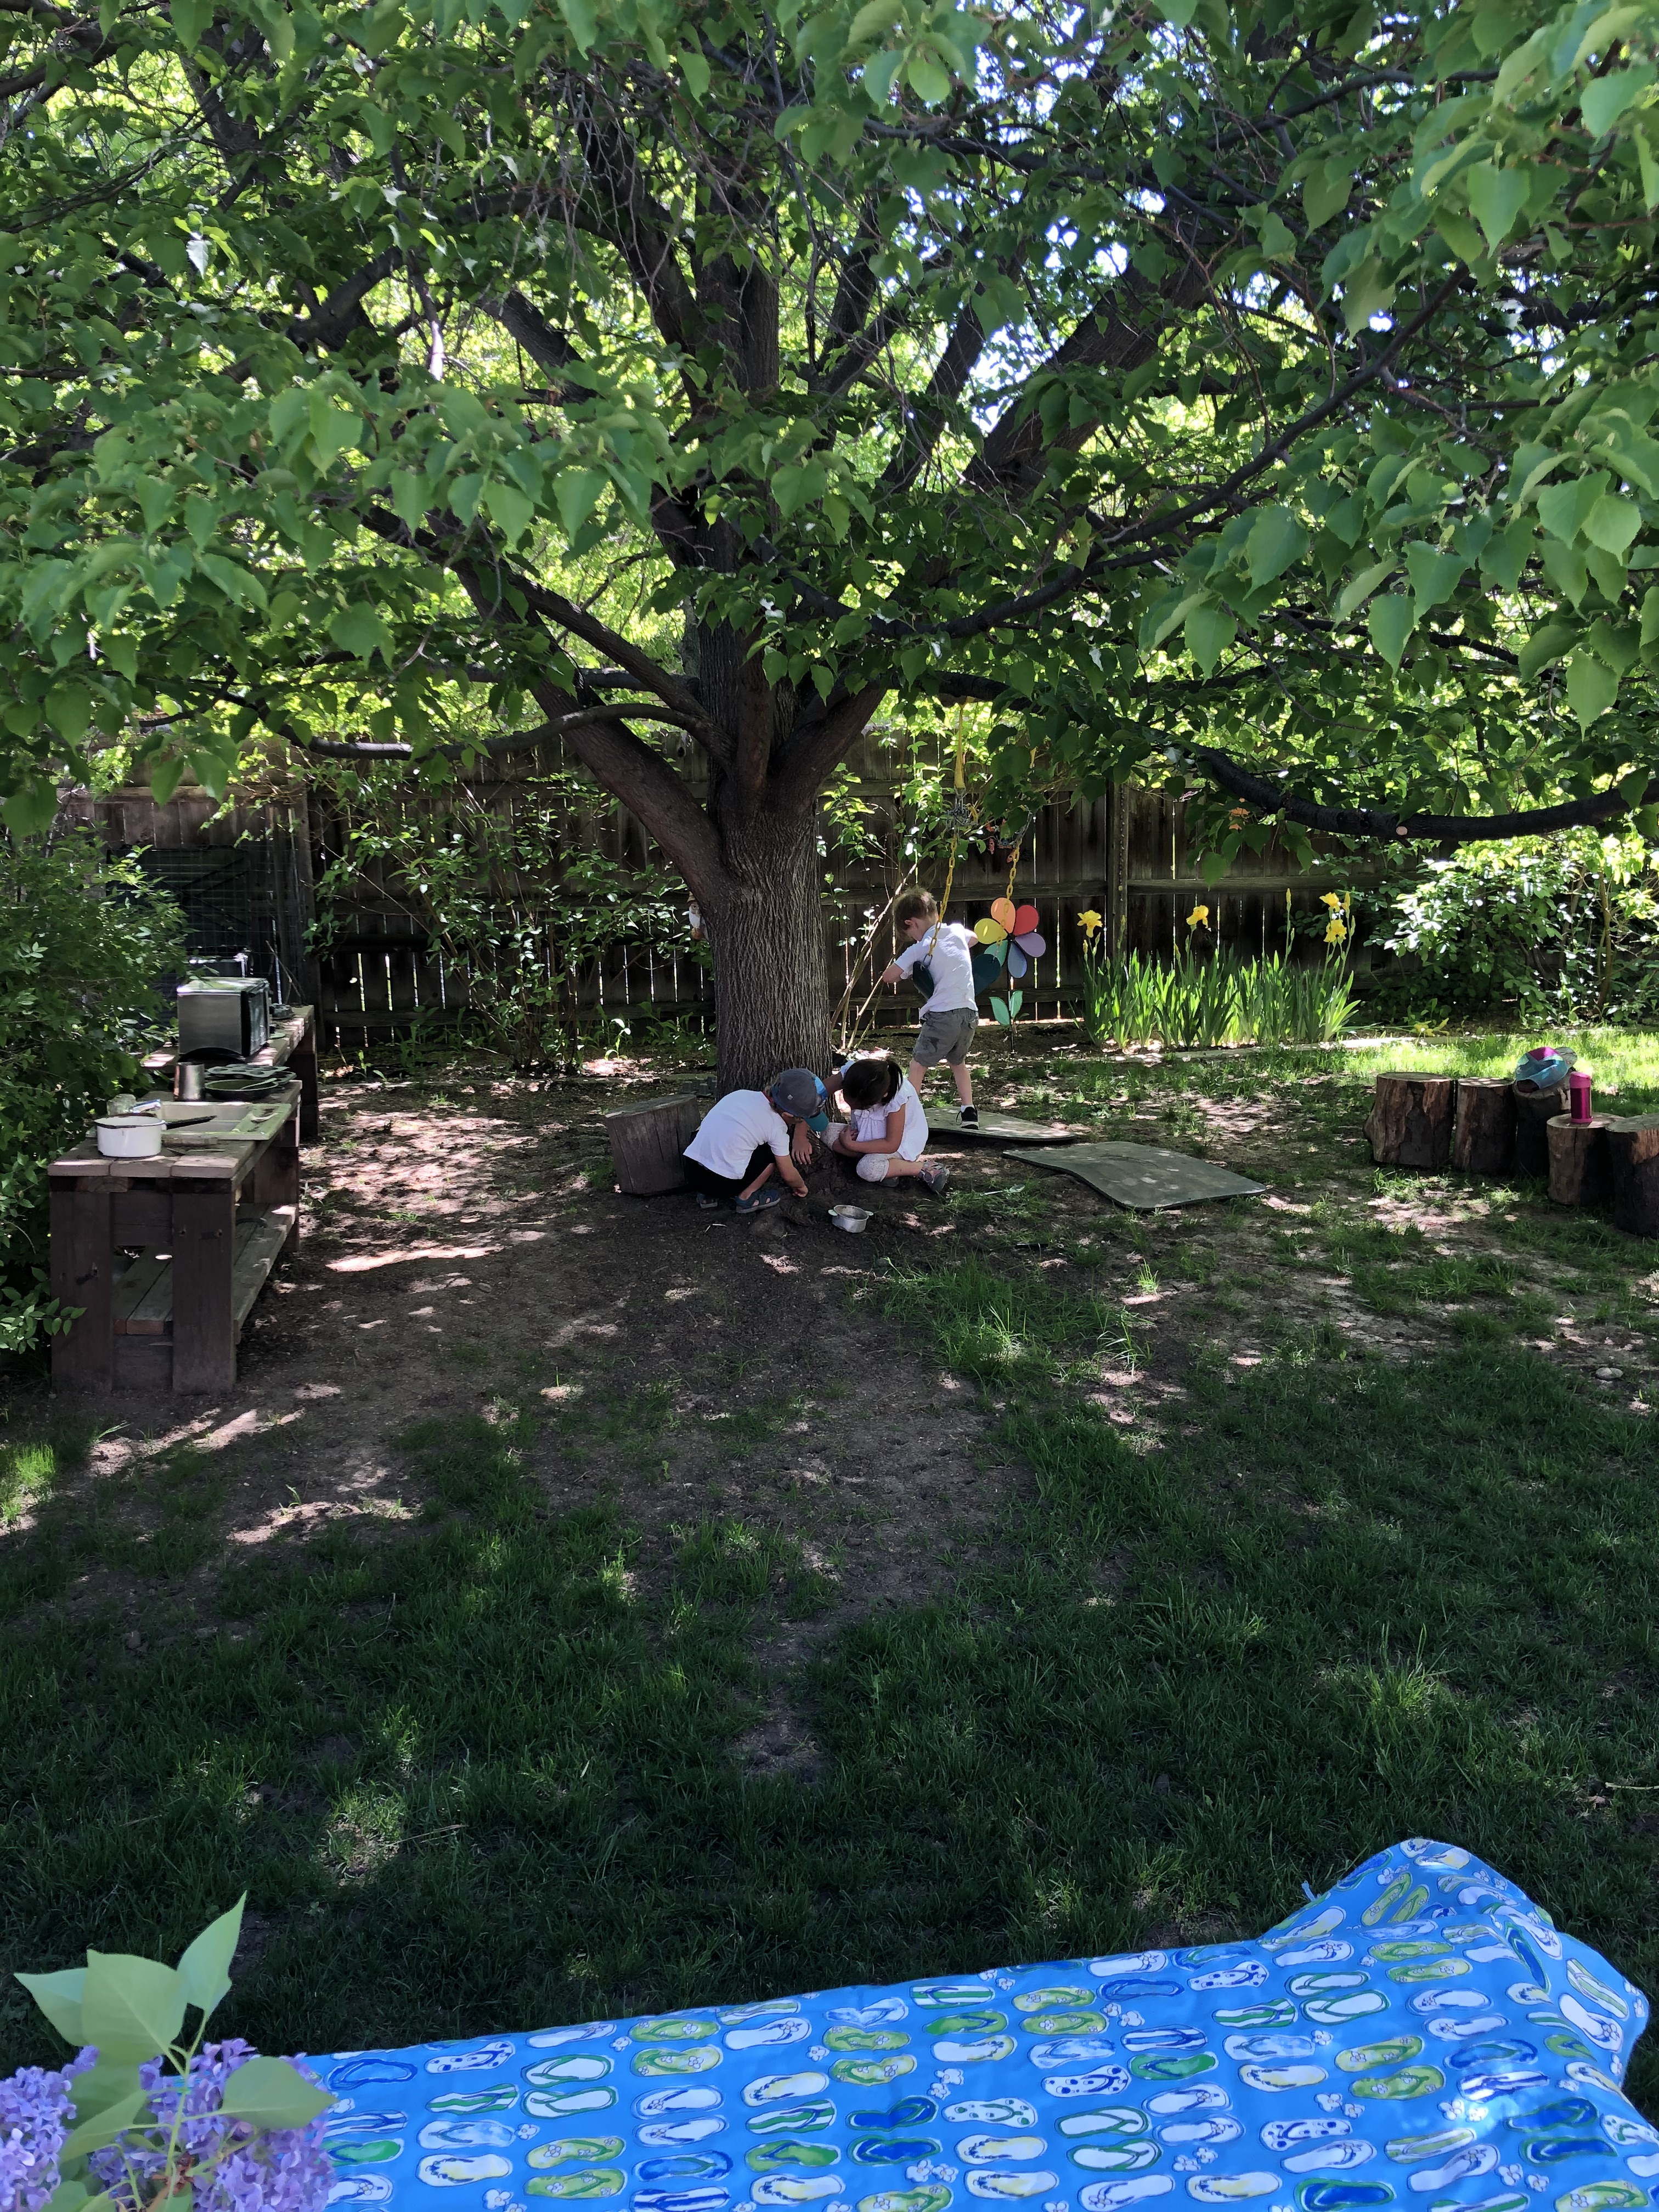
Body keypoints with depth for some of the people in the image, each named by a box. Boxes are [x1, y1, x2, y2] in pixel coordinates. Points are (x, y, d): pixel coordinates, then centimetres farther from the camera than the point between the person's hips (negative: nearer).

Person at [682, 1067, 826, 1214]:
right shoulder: (777, 1126, -6)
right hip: (723, 1183, -6)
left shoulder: (740, 1094, 9)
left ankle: (708, 1195, 23)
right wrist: (801, 1187, 26)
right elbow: (788, 1175, 4)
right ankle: (747, 1197, 9)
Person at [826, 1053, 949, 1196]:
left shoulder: (897, 1097, -36)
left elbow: (892, 1145, -29)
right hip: (864, 1132, 6)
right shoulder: (850, 1073, -26)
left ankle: (926, 1168, -17)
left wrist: (850, 1145, -27)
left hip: (900, 1140, -6)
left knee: (868, 1170, -33)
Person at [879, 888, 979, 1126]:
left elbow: (888, 976, -6)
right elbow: (975, 939, 36)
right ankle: (968, 1112, 18)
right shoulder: (957, 931, 10)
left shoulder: (921, 948, -5)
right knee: (958, 1061, 26)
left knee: (918, 1065, 8)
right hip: (969, 1014, 6)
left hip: (942, 1015, -6)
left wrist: (904, 975, 14)